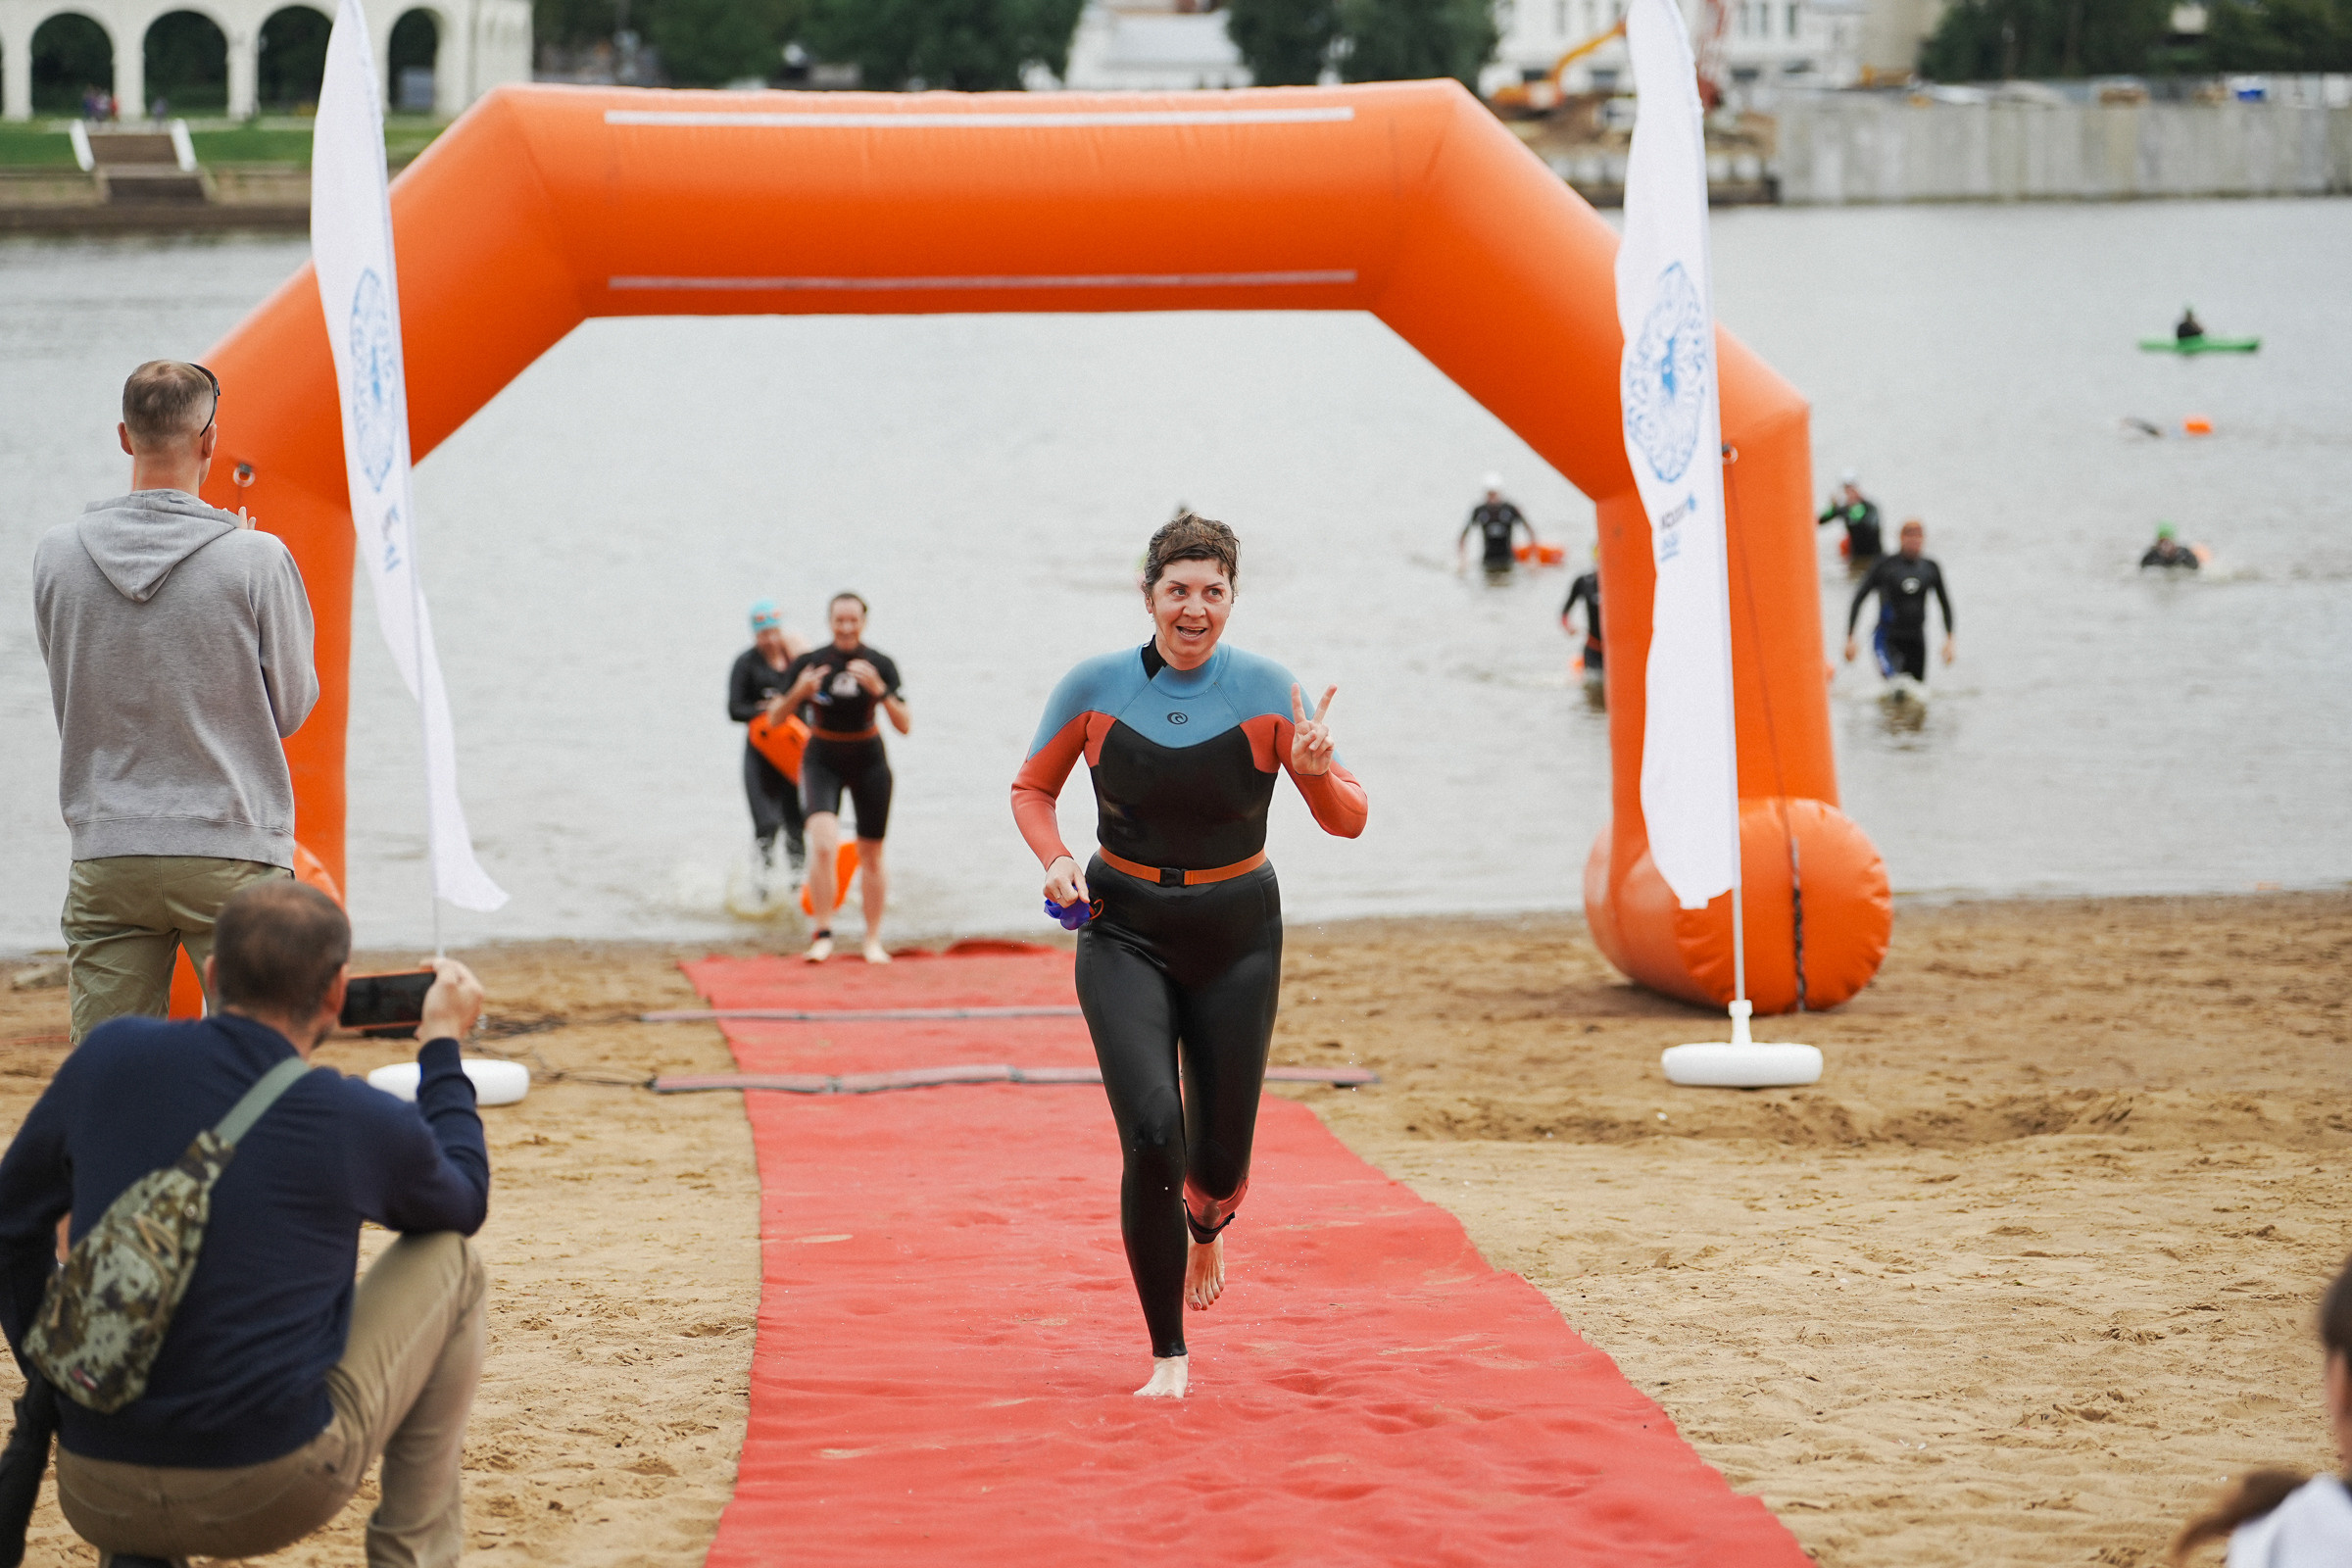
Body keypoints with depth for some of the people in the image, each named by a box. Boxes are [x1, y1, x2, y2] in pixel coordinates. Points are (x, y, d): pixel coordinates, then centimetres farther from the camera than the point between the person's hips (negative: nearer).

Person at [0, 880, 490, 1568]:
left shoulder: (110, 1057, 0)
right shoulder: (364, 1123, -8)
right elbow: (462, 1205, 16)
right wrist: (444, 1041, 27)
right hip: (269, 1495, -3)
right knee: (450, 1262, 18)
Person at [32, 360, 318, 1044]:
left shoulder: (57, 555, 0)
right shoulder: (256, 558, -9)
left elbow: (67, 694, 12)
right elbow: (292, 706, 1)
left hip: (106, 856, 3)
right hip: (233, 857, -3)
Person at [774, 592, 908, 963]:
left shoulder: (880, 665, -10)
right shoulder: (809, 663, -11)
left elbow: (904, 726, -14)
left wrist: (879, 690, -29)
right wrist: (798, 693, -27)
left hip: (869, 762, 1)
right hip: (822, 761, -1)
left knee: (871, 856, 7)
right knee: (823, 845, -22)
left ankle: (874, 941, 21)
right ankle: (822, 936, -15)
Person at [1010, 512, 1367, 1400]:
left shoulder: (1266, 692, -9)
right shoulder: (1095, 689, -7)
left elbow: (1348, 821, -7)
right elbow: (1031, 789, 8)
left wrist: (1314, 771, -29)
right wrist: (1056, 860, -12)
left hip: (1236, 937, 1)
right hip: (1126, 935, -1)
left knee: (1219, 1156, 6)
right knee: (1152, 1135, -18)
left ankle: (1207, 1226, 48)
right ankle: (1169, 1358, -5)